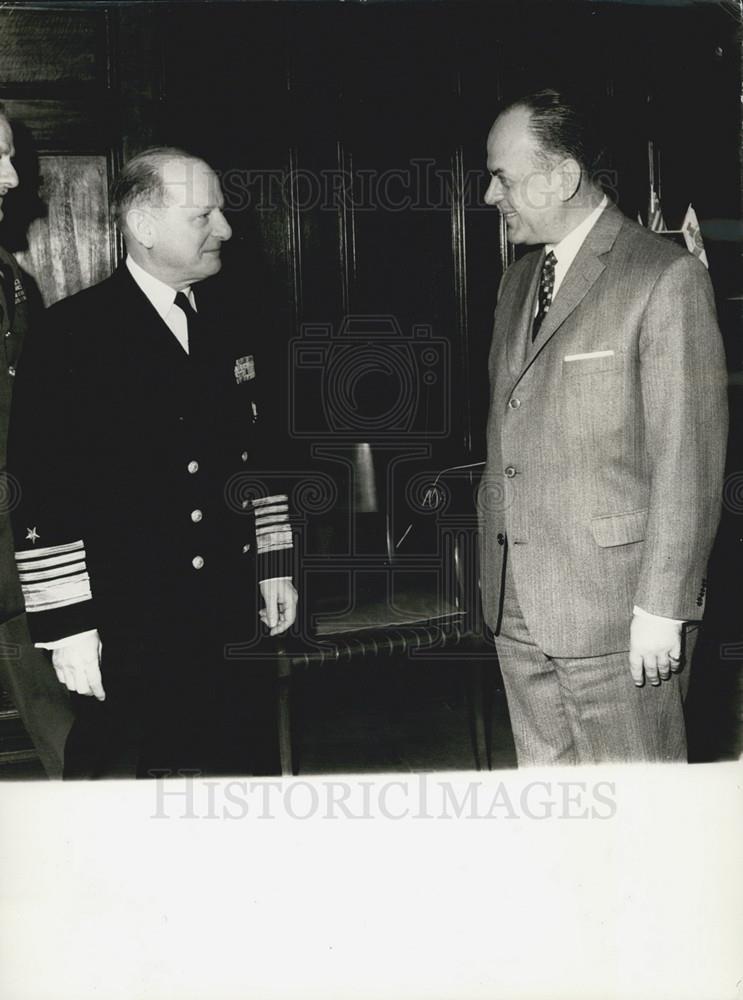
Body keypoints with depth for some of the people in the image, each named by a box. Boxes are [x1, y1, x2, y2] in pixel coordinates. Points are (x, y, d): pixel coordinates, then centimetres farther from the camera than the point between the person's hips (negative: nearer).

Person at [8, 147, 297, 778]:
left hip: (230, 619, 5)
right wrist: (67, 625, -12)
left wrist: (274, 562, 14)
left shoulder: (234, 324, 10)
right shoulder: (73, 335, -9)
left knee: (236, 768, 12)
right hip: (125, 628, -5)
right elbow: (43, 495, -11)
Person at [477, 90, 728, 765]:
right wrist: (496, 568, 14)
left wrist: (663, 608, -15)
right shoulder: (519, 281, 14)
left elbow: (688, 461, -14)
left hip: (616, 608, -7)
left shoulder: (668, 279, -11)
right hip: (517, 604, 7)